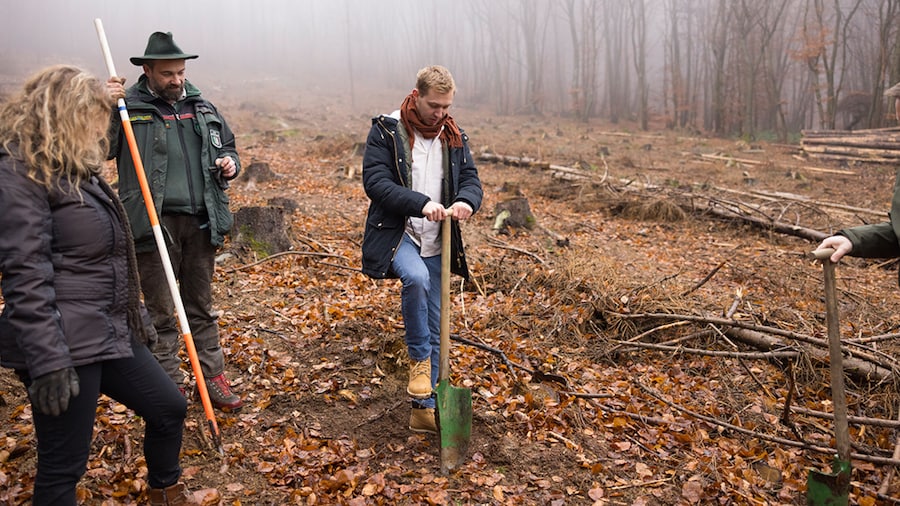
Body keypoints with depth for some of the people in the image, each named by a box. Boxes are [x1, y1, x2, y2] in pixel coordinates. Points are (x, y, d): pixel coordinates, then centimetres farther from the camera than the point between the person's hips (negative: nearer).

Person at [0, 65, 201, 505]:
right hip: (64, 345, -9)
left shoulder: (79, 169, 15)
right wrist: (48, 361, -23)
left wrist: (136, 316, 25)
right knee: (63, 466, 3)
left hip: (111, 334, 10)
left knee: (169, 407, 18)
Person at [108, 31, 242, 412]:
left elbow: (227, 147, 24)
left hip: (200, 223, 4)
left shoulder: (202, 108, 13)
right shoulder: (128, 108, -2)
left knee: (201, 305, 14)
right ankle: (170, 386, 18)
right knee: (161, 312, 5)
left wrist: (230, 162, 2)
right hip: (155, 224, -4)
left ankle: (214, 378, 23)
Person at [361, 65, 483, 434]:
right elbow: (375, 182, -14)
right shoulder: (385, 130, -5)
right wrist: (421, 203, -27)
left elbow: (471, 180, 6)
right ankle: (419, 358, -12)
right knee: (415, 278, -37)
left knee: (435, 329, 7)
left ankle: (424, 408, 20)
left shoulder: (454, 137, 9)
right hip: (396, 234, -5)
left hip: (436, 243, 5)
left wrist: (466, 201, -19)